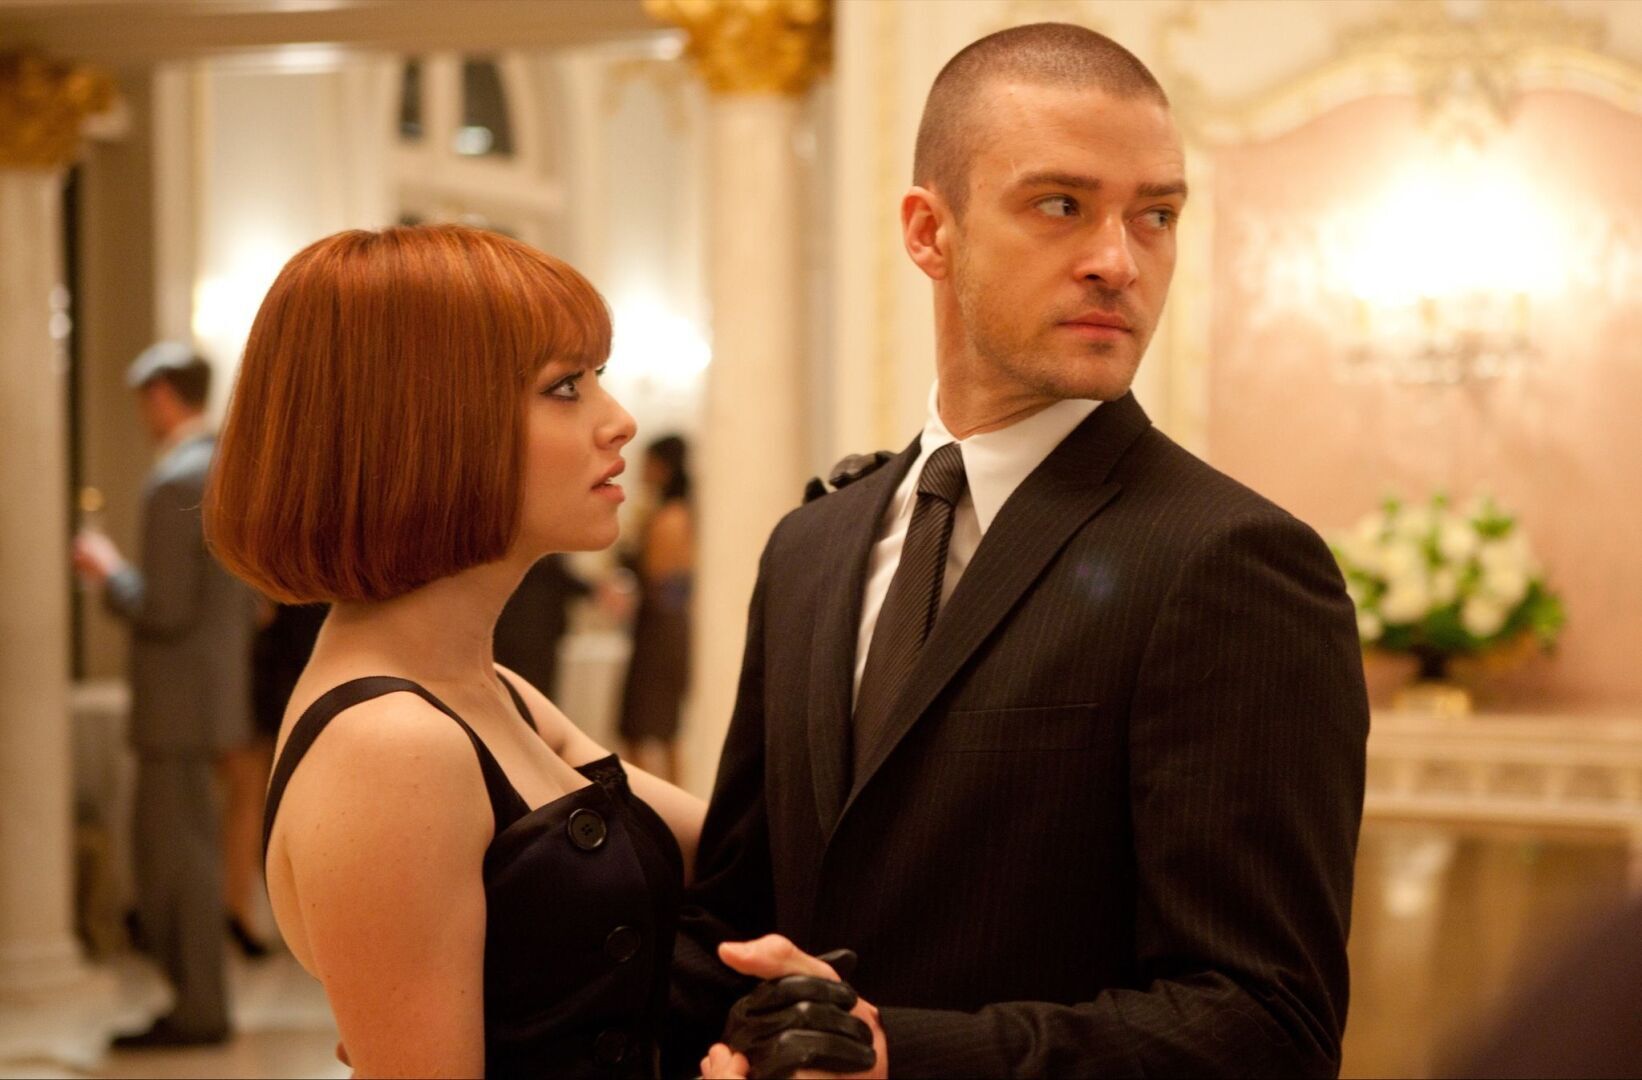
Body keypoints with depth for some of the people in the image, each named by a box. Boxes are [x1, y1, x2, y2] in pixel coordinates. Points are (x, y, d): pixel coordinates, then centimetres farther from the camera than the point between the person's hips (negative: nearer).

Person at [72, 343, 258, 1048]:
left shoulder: (174, 482, -17)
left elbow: (163, 610, -21)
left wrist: (108, 573, -6)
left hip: (177, 704, -9)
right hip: (220, 695, 9)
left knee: (177, 852, -2)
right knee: (186, 850, 15)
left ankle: (199, 1011, 2)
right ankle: (196, 995, 20)